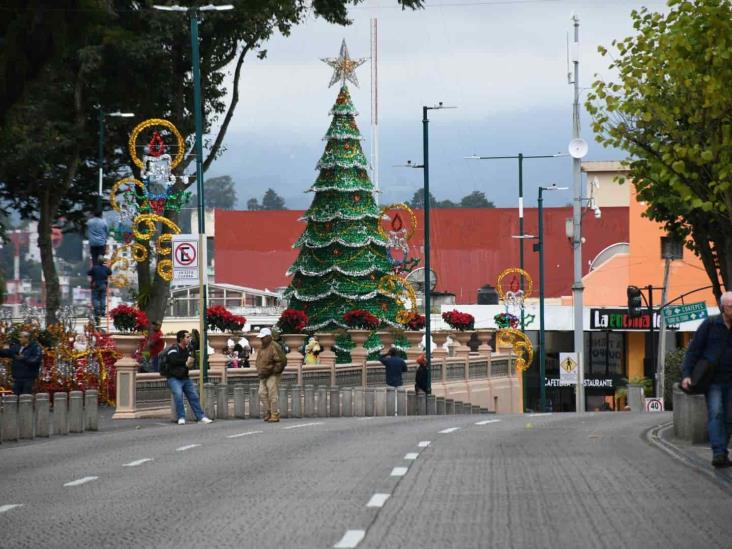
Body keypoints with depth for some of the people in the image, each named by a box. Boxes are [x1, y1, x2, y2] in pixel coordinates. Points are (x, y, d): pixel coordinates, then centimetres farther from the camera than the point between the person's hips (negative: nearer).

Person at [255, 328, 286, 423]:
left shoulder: (274, 347, -12)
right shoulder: (263, 347, 15)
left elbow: (282, 361, -15)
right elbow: (259, 360, 27)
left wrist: (273, 371, -16)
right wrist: (259, 371, 14)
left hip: (272, 375, -9)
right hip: (263, 376, 9)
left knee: (273, 395, -7)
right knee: (262, 394, 6)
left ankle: (275, 415, -4)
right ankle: (267, 413, 14)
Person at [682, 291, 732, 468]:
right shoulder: (710, 325, -6)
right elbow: (693, 350, -4)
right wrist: (686, 374, -12)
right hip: (712, 379, -3)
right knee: (715, 413, -16)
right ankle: (718, 453, -23)